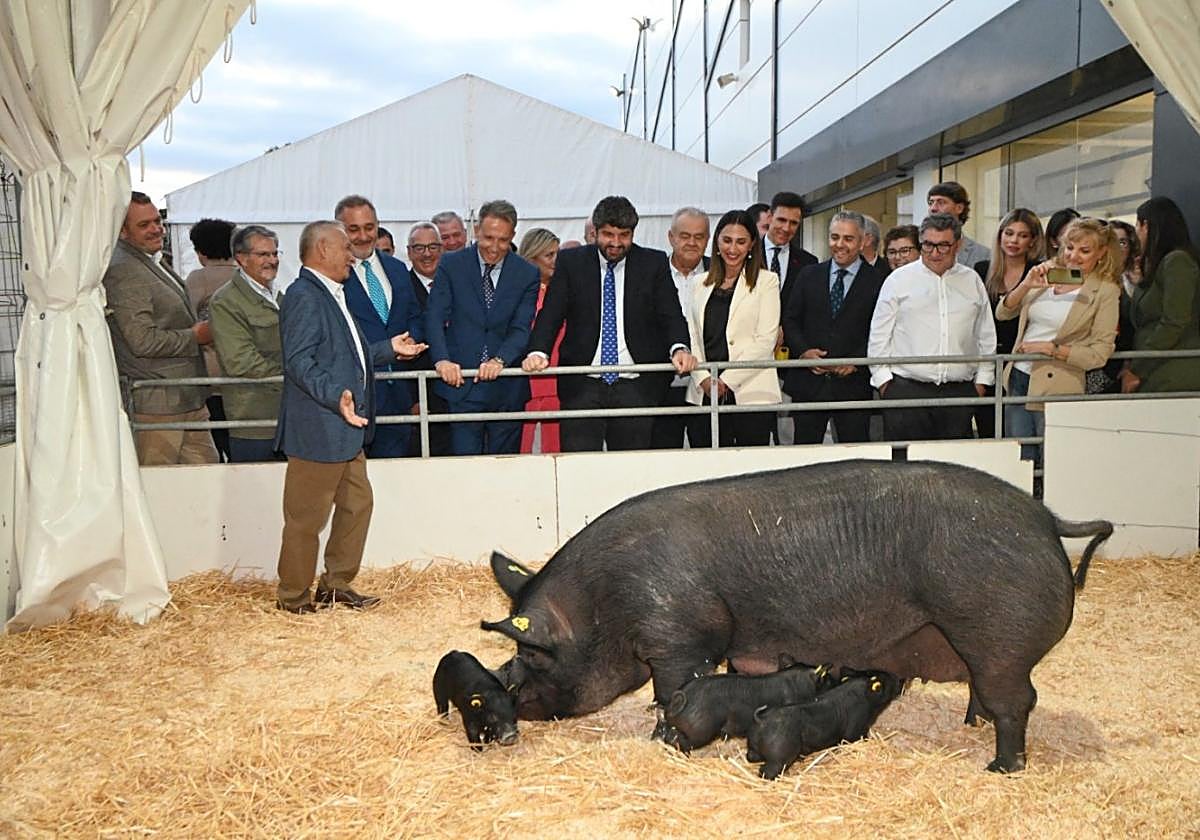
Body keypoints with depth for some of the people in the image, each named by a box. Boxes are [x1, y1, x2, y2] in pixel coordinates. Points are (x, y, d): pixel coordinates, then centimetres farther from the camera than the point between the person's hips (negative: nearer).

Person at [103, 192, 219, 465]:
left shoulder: (154, 263, 17)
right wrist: (196, 336, -10)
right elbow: (143, 341, -22)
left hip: (188, 400, 10)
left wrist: (200, 329, 13)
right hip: (156, 404, -10)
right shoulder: (122, 271, -15)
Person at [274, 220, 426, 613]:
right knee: (307, 518, 1)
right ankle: (293, 596, 15)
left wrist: (389, 348, 20)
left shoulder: (331, 295, 18)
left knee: (357, 504, 15)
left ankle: (336, 585, 27)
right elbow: (300, 362, -24)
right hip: (318, 431, -10)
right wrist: (336, 396, -35)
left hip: (345, 432, 11)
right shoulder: (304, 296, -15)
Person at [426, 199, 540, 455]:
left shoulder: (527, 274, 3)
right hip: (461, 384, -1)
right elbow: (435, 317, -4)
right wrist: (442, 359, -21)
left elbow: (521, 328, -4)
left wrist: (500, 360, -22)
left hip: (507, 389, 1)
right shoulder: (451, 265, 2)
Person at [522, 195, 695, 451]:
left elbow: (670, 314, 1)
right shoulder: (570, 262, 7)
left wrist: (679, 348, -21)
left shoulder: (654, 263, 6)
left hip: (635, 386, 0)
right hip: (582, 385, 0)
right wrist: (538, 352, -18)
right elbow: (551, 314, 0)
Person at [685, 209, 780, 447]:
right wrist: (703, 378, -5)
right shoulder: (702, 284, 16)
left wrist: (727, 380, -10)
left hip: (750, 394, -3)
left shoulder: (766, 281, 5)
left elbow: (765, 340, -4)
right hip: (704, 394, 3)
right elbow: (692, 336, 11)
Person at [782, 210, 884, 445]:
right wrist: (803, 351, -8)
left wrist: (857, 360, -15)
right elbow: (790, 320, 9)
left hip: (853, 384, -2)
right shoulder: (809, 275, 10)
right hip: (808, 383, 2)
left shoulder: (877, 282, 1)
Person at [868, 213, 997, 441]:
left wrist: (982, 379, 13)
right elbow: (879, 334, 5)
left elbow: (986, 336, 18)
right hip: (906, 390, -2)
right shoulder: (899, 279, 4)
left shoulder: (972, 281, 13)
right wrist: (883, 379, -1)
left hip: (959, 392, 3)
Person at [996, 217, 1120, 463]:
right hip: (1018, 380, 5)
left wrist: (1050, 348, -14)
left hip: (1056, 390, -5)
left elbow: (1099, 354, -10)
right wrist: (1025, 285, -10)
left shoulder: (1105, 291, -6)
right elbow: (1002, 313, 6)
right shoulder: (1046, 271, 8)